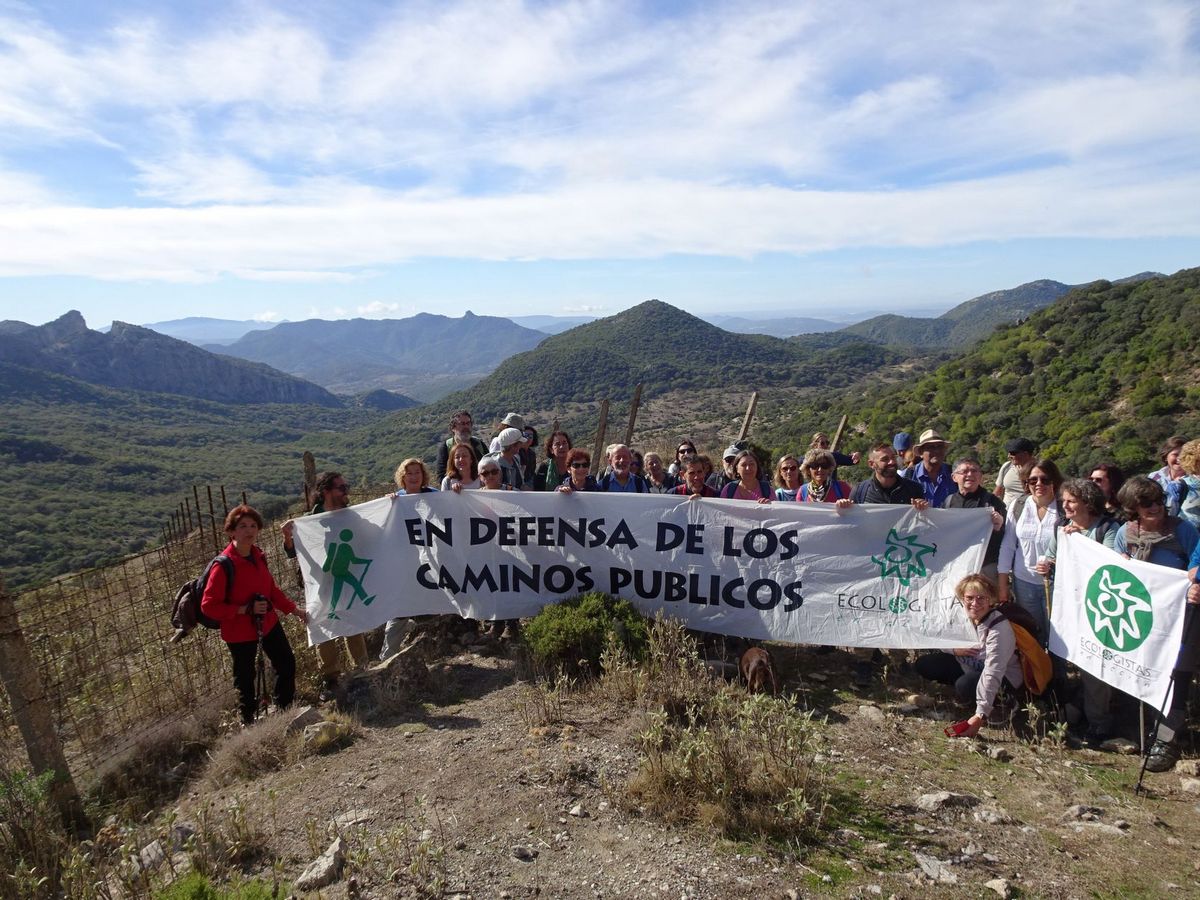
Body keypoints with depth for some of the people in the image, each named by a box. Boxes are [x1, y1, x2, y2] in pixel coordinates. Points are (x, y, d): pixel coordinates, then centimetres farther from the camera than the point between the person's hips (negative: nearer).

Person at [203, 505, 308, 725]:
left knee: (287, 663, 14)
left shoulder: (258, 556, 0)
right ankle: (248, 720, 32)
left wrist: (293, 609, 10)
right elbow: (208, 606, -21)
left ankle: (284, 708, 36)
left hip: (268, 622, 7)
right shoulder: (224, 565, -21)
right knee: (245, 676, 9)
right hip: (239, 631, -7)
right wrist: (246, 609, -26)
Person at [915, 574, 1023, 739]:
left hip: (1003, 678, -6)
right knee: (923, 665, -7)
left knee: (964, 686, -34)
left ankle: (997, 703, -2)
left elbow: (992, 674, -37)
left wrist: (980, 715, -40)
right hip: (969, 665, 6)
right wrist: (954, 648, -21)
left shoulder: (999, 628, -32)